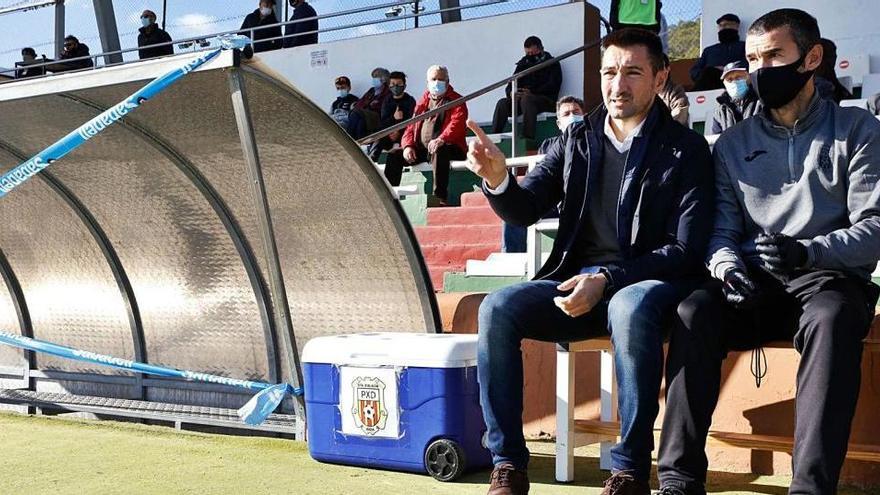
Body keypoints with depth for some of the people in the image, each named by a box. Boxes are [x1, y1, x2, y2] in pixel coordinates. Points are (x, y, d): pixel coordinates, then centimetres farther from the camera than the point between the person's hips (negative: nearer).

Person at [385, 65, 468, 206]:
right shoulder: (424, 101, 23)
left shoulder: (456, 101, 5)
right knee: (394, 156, -10)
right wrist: (408, 146, -3)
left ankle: (440, 197, -48)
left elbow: (456, 123, -14)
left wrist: (441, 139, -35)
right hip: (421, 148, 6)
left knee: (439, 152, -40)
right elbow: (412, 125, 18)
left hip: (447, 148, -6)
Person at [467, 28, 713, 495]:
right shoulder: (576, 140, 11)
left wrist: (606, 280, -21)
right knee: (497, 309, -22)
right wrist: (498, 180, -18)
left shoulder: (685, 150, -1)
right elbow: (525, 211, 6)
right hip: (575, 283, 4)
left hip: (648, 285, -4)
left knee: (629, 309, -39)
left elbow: (685, 251, -9)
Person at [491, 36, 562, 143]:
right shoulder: (523, 64, 23)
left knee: (526, 100, -37)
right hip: (522, 98, 5)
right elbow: (510, 86, 16)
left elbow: (552, 86, -7)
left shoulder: (552, 64, 9)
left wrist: (532, 92, -20)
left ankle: (528, 138, -46)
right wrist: (511, 93, -11)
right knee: (502, 103, -22)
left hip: (545, 99, -5)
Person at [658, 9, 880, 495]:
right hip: (753, 287, 3)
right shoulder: (733, 144, 16)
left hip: (828, 278, -2)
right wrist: (725, 263, -17)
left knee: (830, 317, -38)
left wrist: (807, 252, -23)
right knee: (695, 310, -30)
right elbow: (722, 228, 8)